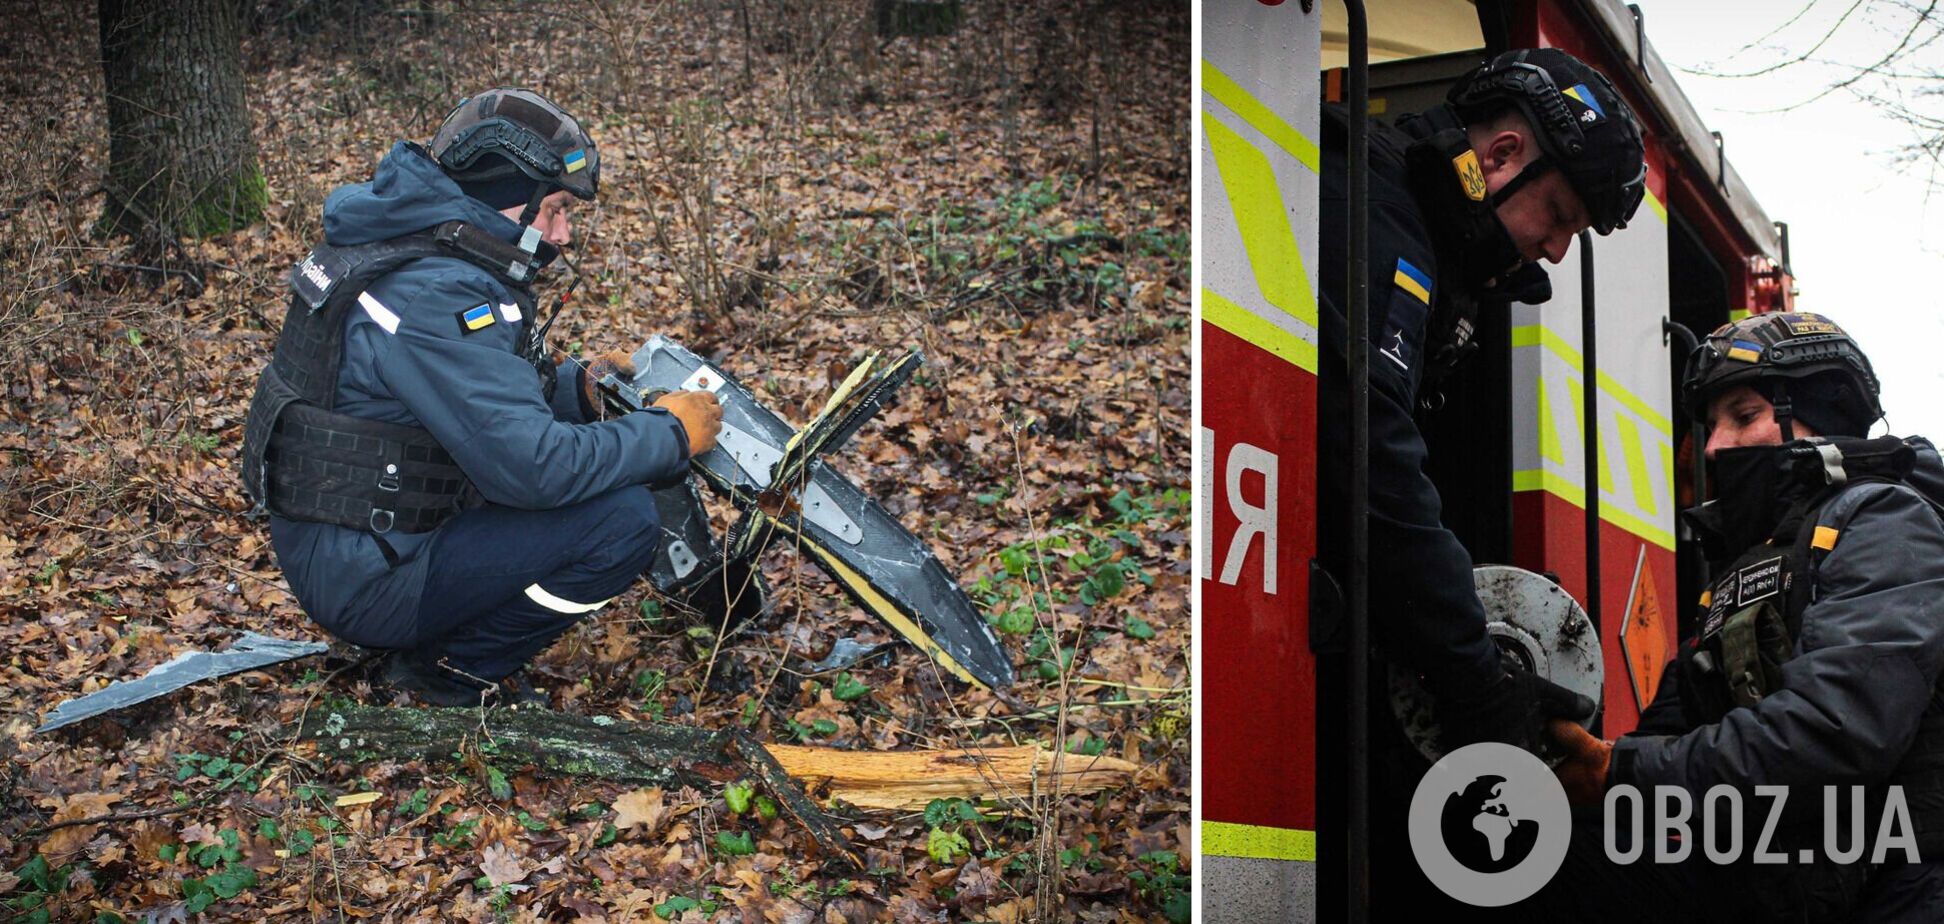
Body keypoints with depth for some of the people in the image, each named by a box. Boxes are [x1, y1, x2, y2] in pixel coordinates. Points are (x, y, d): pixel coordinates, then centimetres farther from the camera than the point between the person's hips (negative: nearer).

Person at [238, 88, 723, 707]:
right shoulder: (437, 296, -24)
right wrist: (670, 433, -16)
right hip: (364, 581, -10)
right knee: (622, 519, -18)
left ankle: (443, 646, 12)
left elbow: (490, 402, 19)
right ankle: (459, 671, -1)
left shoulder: (414, 249, 7)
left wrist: (578, 388, 3)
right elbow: (531, 466, -29)